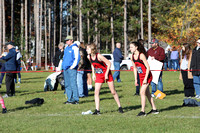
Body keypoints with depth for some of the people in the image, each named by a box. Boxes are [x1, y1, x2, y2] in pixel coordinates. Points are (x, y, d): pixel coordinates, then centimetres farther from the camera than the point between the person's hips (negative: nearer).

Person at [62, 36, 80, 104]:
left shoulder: (74, 48, -6)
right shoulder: (66, 48, 19)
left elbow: (77, 58, -12)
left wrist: (72, 67, -15)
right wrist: (63, 66, 17)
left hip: (72, 69, -8)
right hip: (65, 69, 8)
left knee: (73, 84, -11)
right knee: (67, 85, 8)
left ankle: (76, 99, -10)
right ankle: (70, 99, 13)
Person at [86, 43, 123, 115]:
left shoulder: (99, 56, -23)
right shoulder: (89, 57, -5)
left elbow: (109, 63, -18)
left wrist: (106, 74, -17)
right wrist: (93, 74, 10)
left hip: (107, 74, -5)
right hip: (98, 75, 5)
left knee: (113, 92, 1)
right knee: (96, 92, -7)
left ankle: (120, 107, 14)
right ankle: (97, 110, -4)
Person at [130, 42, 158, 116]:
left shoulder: (141, 55, -19)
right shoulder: (132, 57, 3)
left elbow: (148, 67, -18)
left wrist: (146, 78, -21)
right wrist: (135, 79, 12)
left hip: (147, 76, -8)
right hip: (141, 77, 8)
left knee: (142, 92, -14)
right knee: (147, 93, 12)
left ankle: (142, 111, -11)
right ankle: (154, 109, 21)